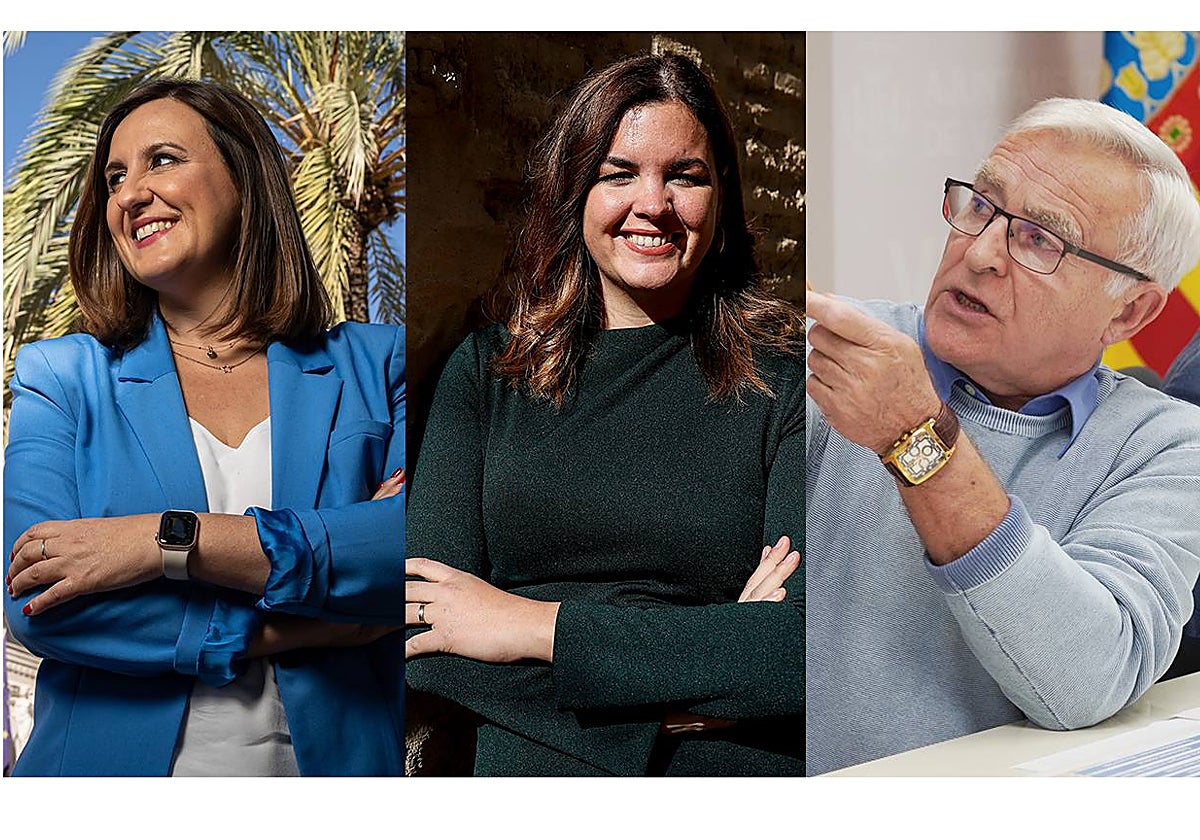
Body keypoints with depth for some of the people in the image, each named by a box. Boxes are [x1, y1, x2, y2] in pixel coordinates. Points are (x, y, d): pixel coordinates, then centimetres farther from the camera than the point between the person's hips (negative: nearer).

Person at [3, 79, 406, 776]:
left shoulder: (375, 363, -3)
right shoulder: (60, 375, -1)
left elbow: (424, 546, -18)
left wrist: (170, 541, -23)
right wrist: (302, 627, -19)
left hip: (334, 760, 0)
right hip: (113, 767, 0)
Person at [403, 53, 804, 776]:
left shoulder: (784, 373, -1)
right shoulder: (486, 370, 6)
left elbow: (810, 646, -12)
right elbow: (428, 649, -3)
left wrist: (530, 624, -11)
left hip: (745, 771, 0)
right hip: (531, 769, 0)